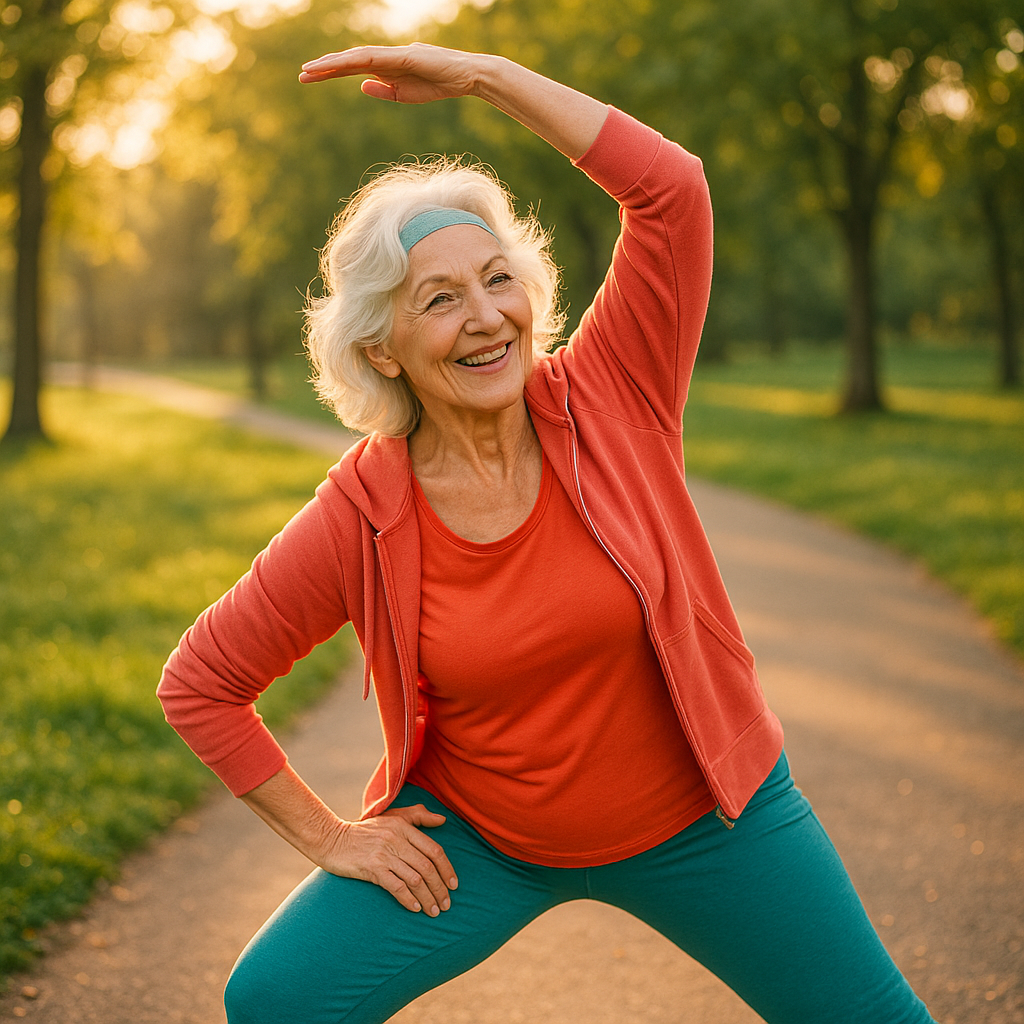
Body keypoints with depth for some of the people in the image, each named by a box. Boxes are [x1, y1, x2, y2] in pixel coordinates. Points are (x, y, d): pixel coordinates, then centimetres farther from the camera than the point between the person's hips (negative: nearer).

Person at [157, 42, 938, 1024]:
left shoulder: (608, 400, -17)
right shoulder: (358, 518, -18)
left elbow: (671, 188, -27)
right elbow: (198, 683, -7)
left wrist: (479, 73, -27)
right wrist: (326, 838, -6)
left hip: (698, 824, 0)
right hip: (477, 842, 0)